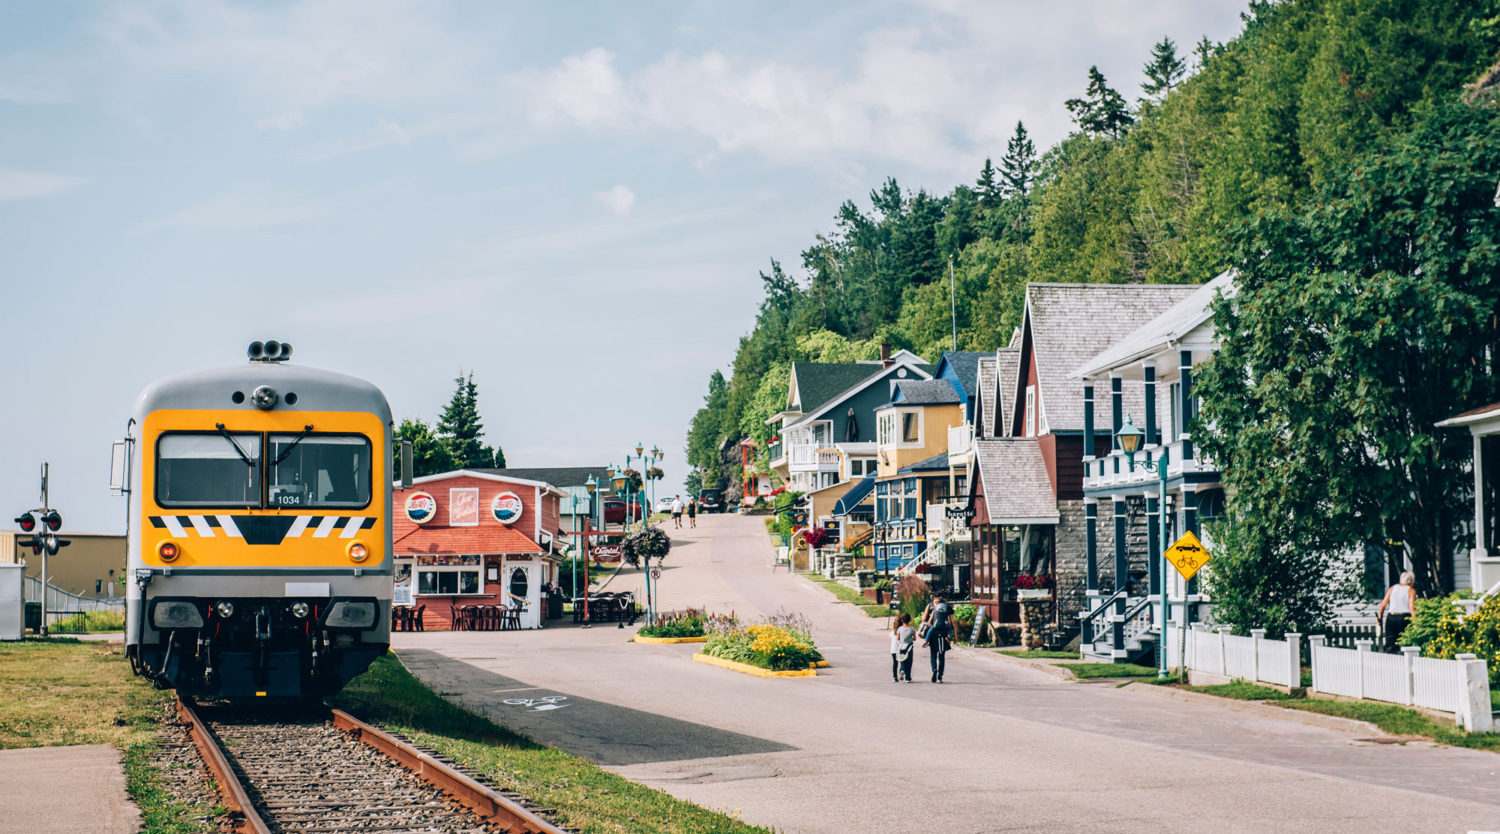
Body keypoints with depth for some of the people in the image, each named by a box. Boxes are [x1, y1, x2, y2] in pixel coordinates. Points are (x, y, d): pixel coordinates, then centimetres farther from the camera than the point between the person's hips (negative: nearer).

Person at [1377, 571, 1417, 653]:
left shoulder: (1392, 588, 13)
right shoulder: (1411, 591, 1)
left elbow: (1383, 604, 9)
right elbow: (1412, 606, -11)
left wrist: (1379, 618, 15)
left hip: (1391, 618, 4)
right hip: (1404, 618, -4)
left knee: (1390, 644, 2)